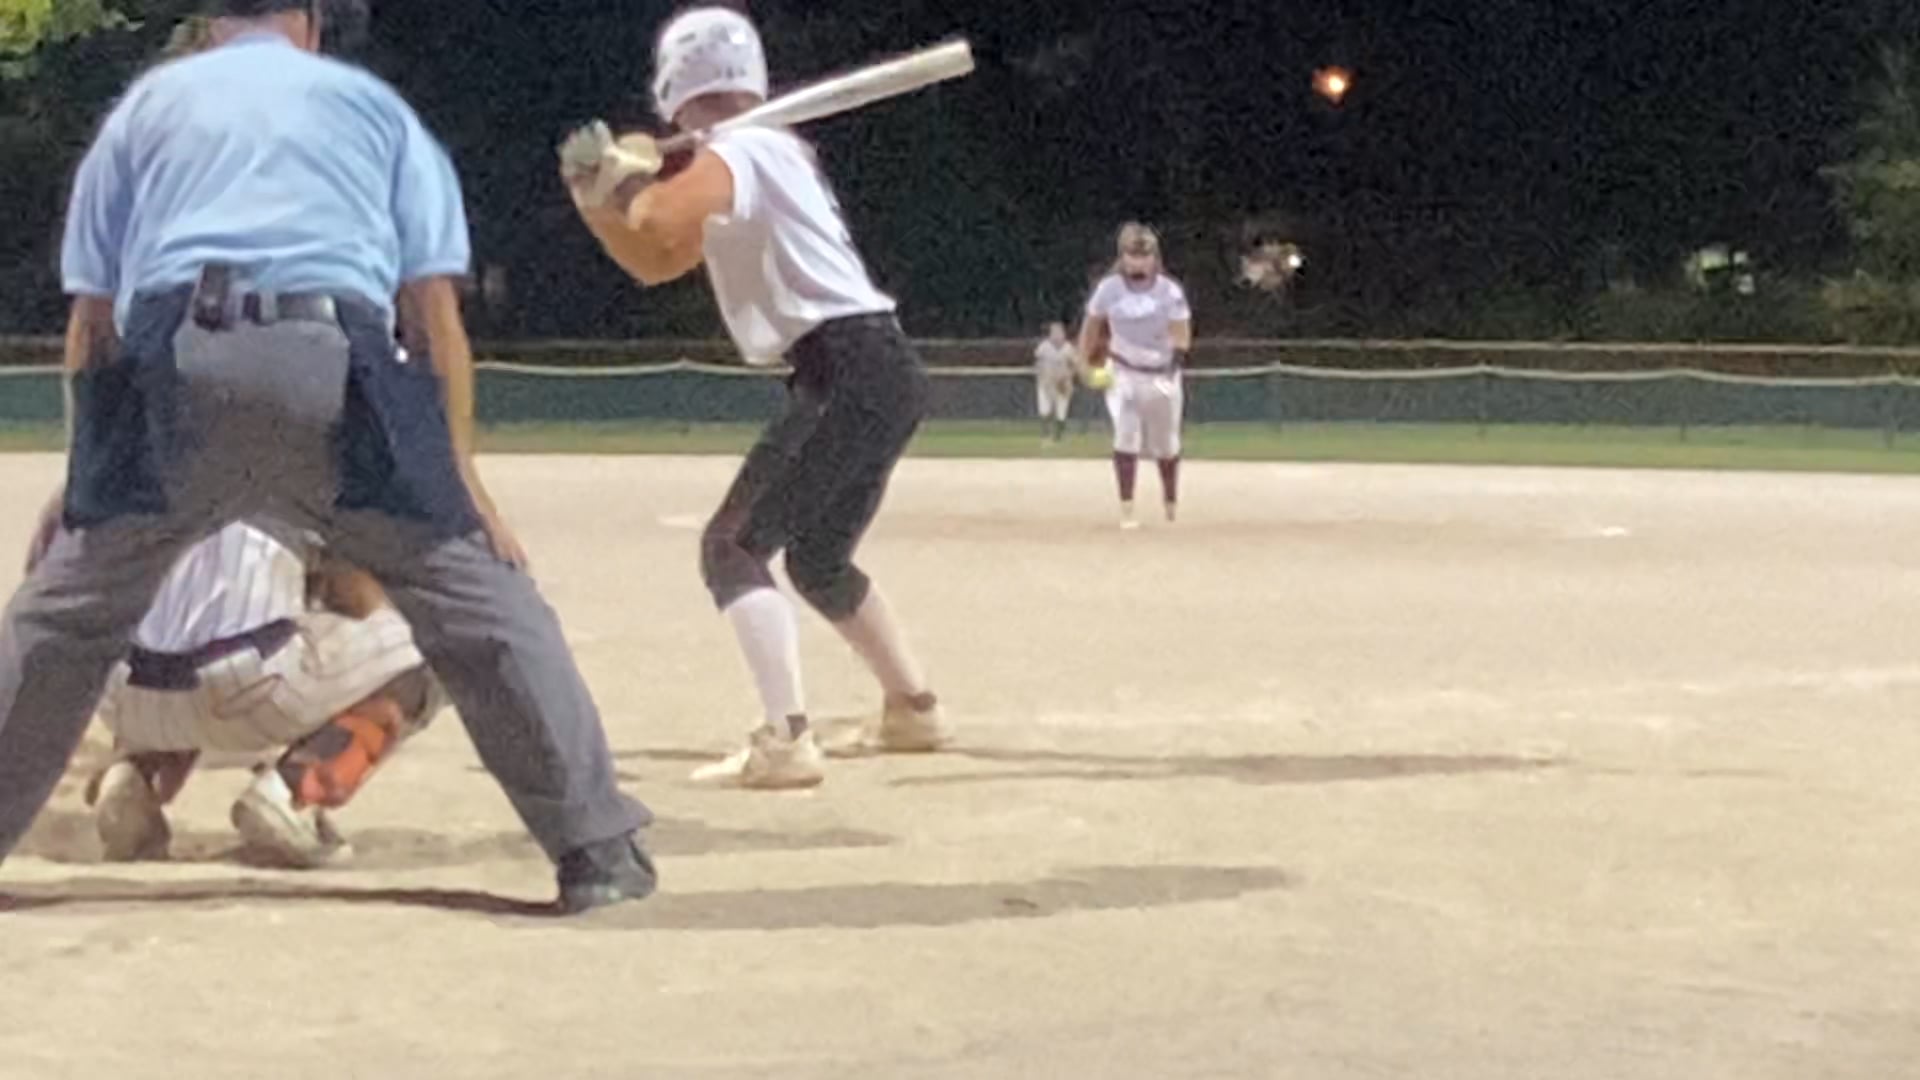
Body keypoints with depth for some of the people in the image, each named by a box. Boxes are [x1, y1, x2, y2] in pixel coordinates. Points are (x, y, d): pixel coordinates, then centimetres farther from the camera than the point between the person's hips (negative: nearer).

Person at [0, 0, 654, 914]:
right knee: (480, 604, 6)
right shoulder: (371, 103, 24)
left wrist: (79, 475, 23)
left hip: (174, 371, 1)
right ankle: (597, 849, 1)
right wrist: (461, 476, 12)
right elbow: (435, 306, 14)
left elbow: (92, 310, 20)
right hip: (337, 374, -1)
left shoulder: (145, 104, 27)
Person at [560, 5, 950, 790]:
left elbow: (655, 226, -27)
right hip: (880, 373, 10)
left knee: (733, 546, -13)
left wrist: (635, 183, -5)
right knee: (817, 558, 25)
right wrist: (594, 194, 12)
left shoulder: (736, 154, -8)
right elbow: (654, 260, 26)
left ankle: (785, 741, -25)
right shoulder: (770, 155, 21)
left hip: (847, 375, -10)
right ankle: (913, 709, 37)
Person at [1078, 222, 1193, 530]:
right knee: (1126, 435, -17)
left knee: (1166, 444, 11)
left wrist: (1178, 357, -30)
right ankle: (1126, 510, -15)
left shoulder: (1170, 291, -11)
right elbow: (1092, 326, 5)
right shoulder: (1108, 288, -8)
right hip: (1123, 372, 0)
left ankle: (1171, 501, 37)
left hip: (1162, 374, 0)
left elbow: (1181, 335, -11)